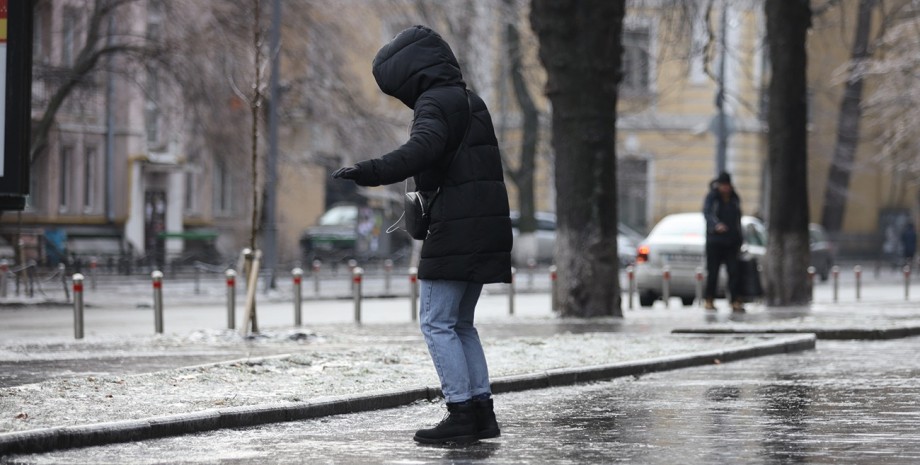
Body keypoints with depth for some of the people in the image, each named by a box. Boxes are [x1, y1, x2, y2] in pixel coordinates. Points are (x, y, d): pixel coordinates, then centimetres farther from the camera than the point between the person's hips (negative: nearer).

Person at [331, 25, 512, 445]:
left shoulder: (435, 103, -10)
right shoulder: (470, 102, 20)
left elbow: (421, 150, -29)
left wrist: (369, 172, -37)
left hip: (456, 230, -9)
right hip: (486, 230, 9)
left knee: (437, 322, -6)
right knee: (460, 323, 15)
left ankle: (460, 413, -10)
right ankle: (482, 410, 12)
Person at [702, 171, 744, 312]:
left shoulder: (735, 199, 13)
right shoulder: (711, 198, -1)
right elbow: (707, 213, -18)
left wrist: (739, 242, 17)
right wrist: (716, 224, -39)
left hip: (731, 242, 3)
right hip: (715, 241, -3)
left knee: (734, 271, -7)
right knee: (712, 272, -1)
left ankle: (736, 302, -9)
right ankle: (709, 300, 10)